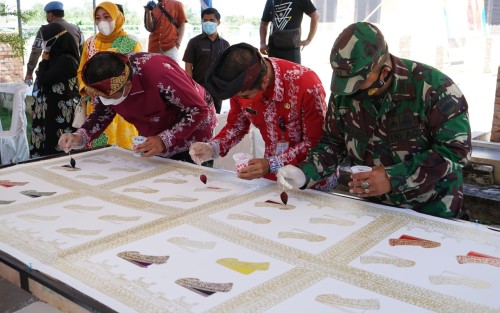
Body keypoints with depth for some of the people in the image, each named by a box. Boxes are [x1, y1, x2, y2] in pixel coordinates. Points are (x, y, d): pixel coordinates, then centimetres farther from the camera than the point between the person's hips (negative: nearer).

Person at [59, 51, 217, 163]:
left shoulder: (159, 73, -39)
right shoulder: (106, 83, -18)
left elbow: (199, 110, -31)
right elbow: (102, 114, -1)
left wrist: (164, 140, -41)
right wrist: (79, 137, -20)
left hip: (191, 134, -6)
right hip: (153, 139, 6)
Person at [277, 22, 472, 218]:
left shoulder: (433, 87, -20)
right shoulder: (344, 91, -6)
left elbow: (455, 150, -20)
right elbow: (334, 142, 4)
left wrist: (393, 178, -26)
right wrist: (304, 172, -13)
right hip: (370, 206, 3)